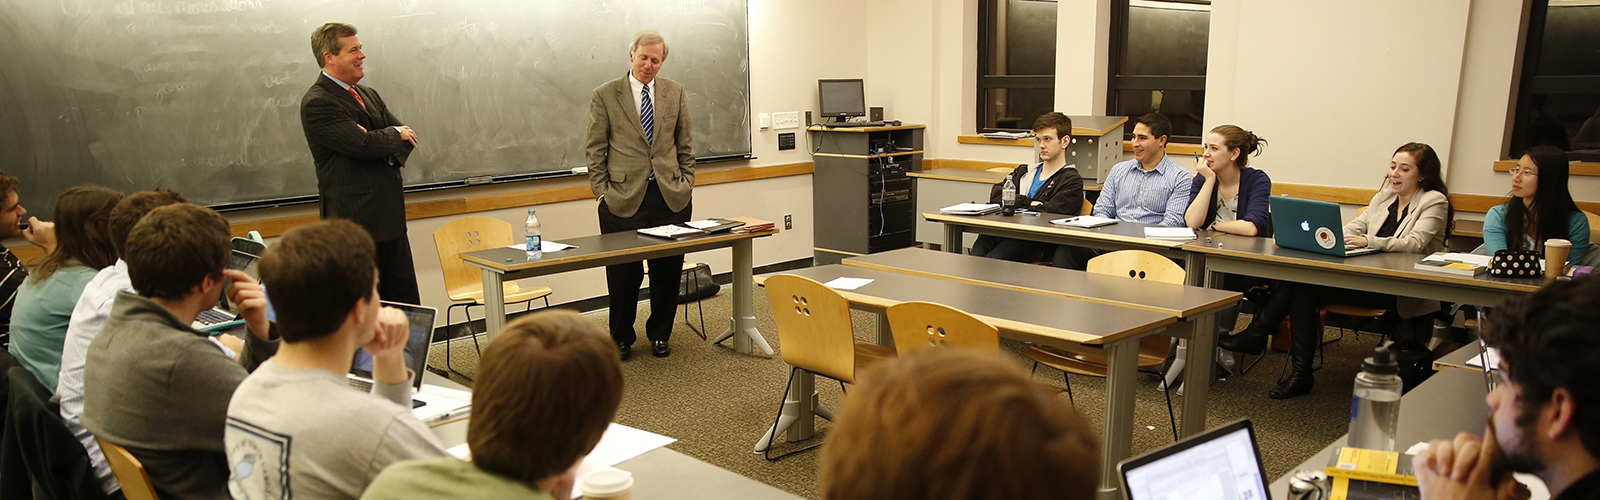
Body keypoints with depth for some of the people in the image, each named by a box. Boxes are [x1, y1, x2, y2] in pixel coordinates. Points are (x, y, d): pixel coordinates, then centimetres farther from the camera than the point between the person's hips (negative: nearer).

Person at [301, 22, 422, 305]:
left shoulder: (369, 95, 17)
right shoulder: (316, 103, -11)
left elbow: (407, 138, 12)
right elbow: (364, 144, -21)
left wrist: (391, 153, -11)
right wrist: (395, 135, -2)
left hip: (391, 218, 8)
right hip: (355, 219, -8)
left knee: (408, 306, 10)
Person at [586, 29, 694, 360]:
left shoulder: (675, 93, 9)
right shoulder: (605, 96, 1)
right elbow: (595, 150, 3)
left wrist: (687, 183, 7)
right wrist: (602, 191, -3)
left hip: (671, 197, 3)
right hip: (623, 197, -2)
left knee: (668, 271, 8)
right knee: (623, 275, 4)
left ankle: (660, 334, 24)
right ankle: (622, 338, 21)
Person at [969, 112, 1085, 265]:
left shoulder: (1072, 181, 10)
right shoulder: (1025, 172, 30)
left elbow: (1047, 213, -8)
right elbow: (995, 195, 12)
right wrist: (1027, 203, -2)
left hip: (1036, 243, -4)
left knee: (991, 261, -35)